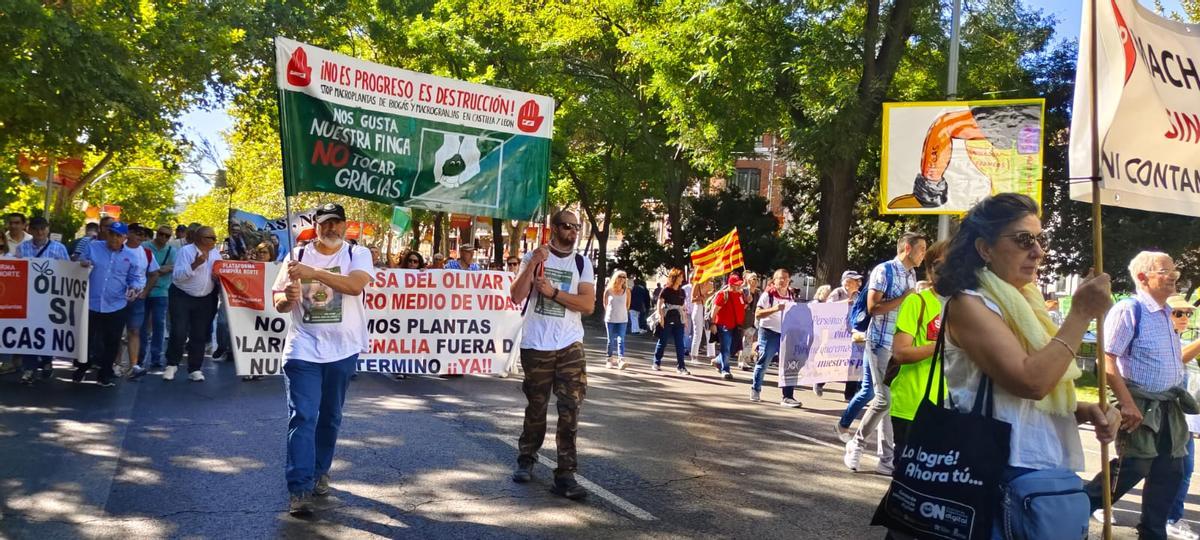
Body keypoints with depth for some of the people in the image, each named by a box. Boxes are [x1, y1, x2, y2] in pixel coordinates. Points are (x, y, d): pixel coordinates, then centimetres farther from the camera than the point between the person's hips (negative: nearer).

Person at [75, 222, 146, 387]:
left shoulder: (132, 256, 1)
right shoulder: (92, 247, 2)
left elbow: (137, 278, 5)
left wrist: (134, 288, -16)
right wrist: (82, 265, -17)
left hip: (116, 306, 0)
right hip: (91, 304, 0)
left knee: (112, 342, 7)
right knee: (86, 339, 11)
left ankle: (105, 374, 21)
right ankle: (82, 368, 32)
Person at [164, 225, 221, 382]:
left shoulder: (216, 253, 5)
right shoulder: (186, 251, -12)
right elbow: (177, 276, -20)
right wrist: (195, 264, -31)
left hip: (206, 299, 5)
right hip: (182, 297, -5)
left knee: (200, 335, 6)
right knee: (179, 333, -9)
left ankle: (195, 369, 15)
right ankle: (171, 364, 13)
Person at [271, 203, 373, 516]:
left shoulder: (357, 254, -1)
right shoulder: (297, 256, 5)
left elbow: (355, 285, -21)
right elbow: (278, 301, 6)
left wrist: (313, 272, -29)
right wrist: (288, 297, -18)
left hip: (342, 350, 0)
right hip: (302, 349, 0)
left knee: (330, 417, 14)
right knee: (302, 417, -8)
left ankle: (320, 472, 32)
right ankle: (299, 489, -8)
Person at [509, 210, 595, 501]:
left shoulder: (582, 263, 5)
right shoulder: (533, 257, 3)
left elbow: (589, 304, -5)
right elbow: (517, 296, -8)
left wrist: (553, 291, -13)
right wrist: (533, 264, -18)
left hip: (570, 345, 1)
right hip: (535, 345, -1)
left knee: (570, 408, -6)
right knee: (536, 406, 11)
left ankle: (565, 474, -2)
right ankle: (526, 459, 31)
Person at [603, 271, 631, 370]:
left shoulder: (626, 291, -3)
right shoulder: (608, 290, -4)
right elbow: (605, 303, 10)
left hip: (623, 320, 0)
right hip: (610, 319, 0)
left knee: (621, 339, -11)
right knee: (611, 340, 7)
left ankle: (621, 360, -20)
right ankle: (610, 360, 17)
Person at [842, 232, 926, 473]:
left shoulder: (912, 275, 14)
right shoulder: (884, 270, -10)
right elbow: (873, 308, -17)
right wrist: (904, 298, -16)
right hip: (882, 343, -7)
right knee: (884, 399, -9)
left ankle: (887, 459, 11)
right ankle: (857, 443, 11)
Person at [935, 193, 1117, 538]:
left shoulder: (1022, 305, 13)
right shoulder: (969, 304, -12)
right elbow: (1030, 381, -24)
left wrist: (1081, 411, 3)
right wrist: (1081, 314, -17)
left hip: (1052, 469, 8)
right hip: (1008, 476, -8)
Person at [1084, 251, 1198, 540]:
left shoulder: (1165, 314, 12)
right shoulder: (1128, 310, -15)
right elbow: (1106, 360, -21)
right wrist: (1127, 404, -24)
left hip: (1170, 408, 8)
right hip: (1141, 407, -8)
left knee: (1169, 474, 12)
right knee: (1132, 469, -6)